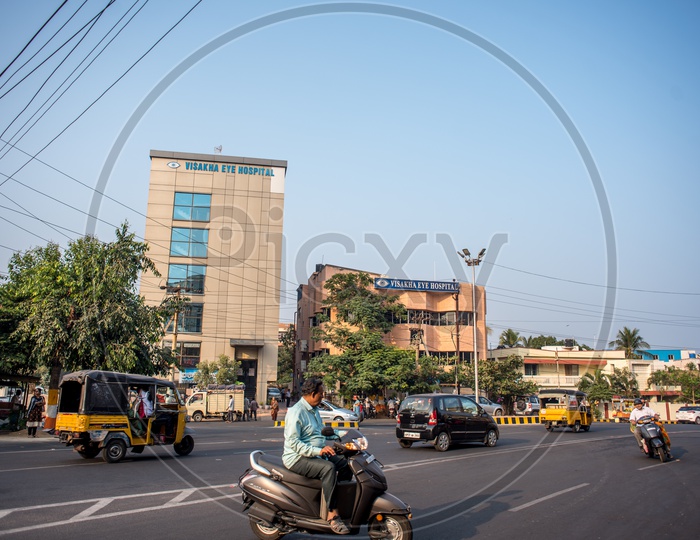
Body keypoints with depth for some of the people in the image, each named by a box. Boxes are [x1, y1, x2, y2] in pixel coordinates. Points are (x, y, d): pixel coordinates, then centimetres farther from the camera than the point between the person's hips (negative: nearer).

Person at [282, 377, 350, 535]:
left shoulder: (314, 410, 14)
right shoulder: (296, 412, -17)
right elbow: (293, 442, -23)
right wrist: (318, 451, -29)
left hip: (316, 454, 10)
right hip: (297, 458, -10)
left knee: (345, 463, -1)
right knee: (328, 468, -31)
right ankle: (332, 515, -28)